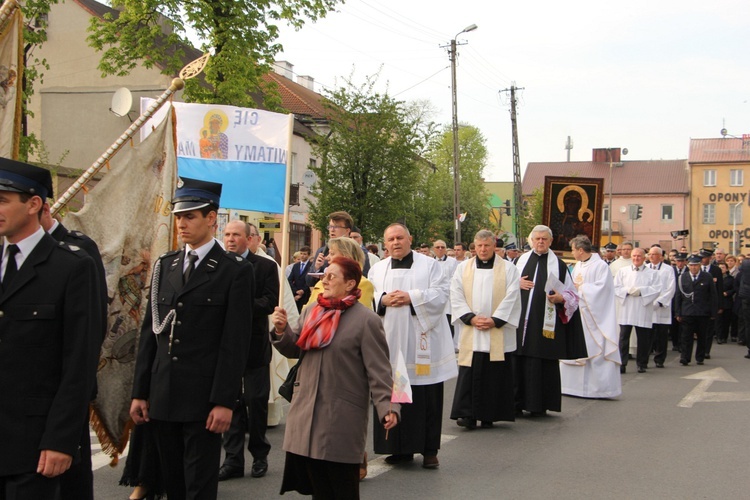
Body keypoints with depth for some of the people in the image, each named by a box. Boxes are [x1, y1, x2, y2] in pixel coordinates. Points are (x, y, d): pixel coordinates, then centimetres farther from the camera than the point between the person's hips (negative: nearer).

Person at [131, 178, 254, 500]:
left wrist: (224, 401, -14)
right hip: (162, 398, 5)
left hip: (203, 400, -5)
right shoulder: (165, 265, 11)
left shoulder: (236, 271, -5)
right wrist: (140, 392, 7)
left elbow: (235, 342, -9)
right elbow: (149, 332, 11)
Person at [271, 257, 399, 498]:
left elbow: (378, 370, -13)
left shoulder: (366, 320, -10)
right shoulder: (311, 311, 10)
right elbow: (294, 349, 12)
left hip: (342, 417, -6)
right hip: (307, 411, 6)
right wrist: (282, 330, -7)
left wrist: (387, 406, -23)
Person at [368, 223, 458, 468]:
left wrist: (412, 297, -15)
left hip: (422, 343, -2)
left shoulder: (429, 264, 6)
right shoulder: (377, 269, 15)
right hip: (391, 342, 3)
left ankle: (429, 450, 7)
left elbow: (441, 294, -4)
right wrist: (384, 299, -12)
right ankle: (400, 448, 13)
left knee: (426, 399, -1)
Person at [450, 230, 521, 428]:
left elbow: (511, 298, -3)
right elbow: (456, 297, 3)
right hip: (470, 333, 1)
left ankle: (488, 415, 9)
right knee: (470, 374, -2)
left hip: (498, 333, -1)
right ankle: (467, 414, 0)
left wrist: (495, 320, -12)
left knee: (495, 374, 1)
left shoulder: (508, 269, 4)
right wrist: (471, 317, -10)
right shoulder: (463, 268, 10)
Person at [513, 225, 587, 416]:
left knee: (544, 363, -1)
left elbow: (572, 294, 5)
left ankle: (539, 405, 7)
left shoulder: (558, 265, 6)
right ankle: (517, 403, 7)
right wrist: (516, 284, -4)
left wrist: (561, 298, -14)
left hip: (546, 324, -1)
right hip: (522, 322, 2)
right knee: (519, 362, -1)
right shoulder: (520, 261, 11)